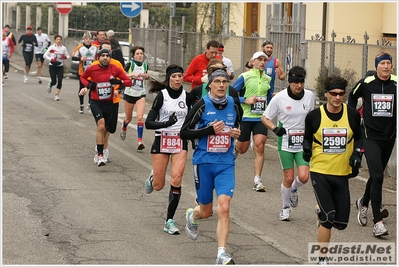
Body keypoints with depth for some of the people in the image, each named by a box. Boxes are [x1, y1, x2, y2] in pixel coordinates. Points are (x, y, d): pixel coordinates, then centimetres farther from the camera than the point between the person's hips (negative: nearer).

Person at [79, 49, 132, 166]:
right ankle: (100, 155, -21)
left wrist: (118, 81, -20)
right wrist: (88, 85, -5)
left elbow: (129, 81, -2)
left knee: (104, 129, 13)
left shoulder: (115, 69, -5)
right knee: (101, 126, -21)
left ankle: (100, 152, 34)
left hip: (109, 103, 3)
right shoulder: (92, 69, -7)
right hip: (95, 102, -3)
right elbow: (83, 77, 15)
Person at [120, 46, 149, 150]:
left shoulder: (144, 65, 4)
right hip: (129, 93, -2)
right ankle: (124, 128, 50)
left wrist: (145, 76, 0)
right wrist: (132, 75, -30)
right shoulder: (130, 64, -8)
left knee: (140, 117, -15)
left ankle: (140, 141, -15)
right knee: (128, 118, 14)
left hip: (141, 94, 2)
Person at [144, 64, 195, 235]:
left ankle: (169, 221, -10)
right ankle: (152, 177, 42)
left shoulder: (187, 97, 1)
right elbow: (148, 123, -13)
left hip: (180, 141, 2)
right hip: (162, 140, -1)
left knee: (176, 179, -16)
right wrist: (166, 123, -27)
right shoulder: (161, 96, -8)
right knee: (158, 186, 3)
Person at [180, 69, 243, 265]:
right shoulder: (202, 105, -8)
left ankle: (221, 255, -13)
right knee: (206, 211, 10)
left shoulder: (234, 105, 3)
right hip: (204, 162, -2)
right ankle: (192, 216, 49)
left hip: (226, 164, 2)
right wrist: (210, 130, -20)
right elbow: (184, 133, -10)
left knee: (224, 207, -15)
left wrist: (238, 133, -2)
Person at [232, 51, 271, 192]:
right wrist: (246, 100, -16)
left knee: (259, 146, -12)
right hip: (245, 117, -2)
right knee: (242, 149, 8)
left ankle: (257, 180, -9)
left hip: (261, 118, 2)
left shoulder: (268, 79, 9)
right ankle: (234, 148, 47)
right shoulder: (244, 77, -5)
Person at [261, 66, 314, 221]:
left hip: (303, 143, 2)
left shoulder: (309, 96, -1)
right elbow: (265, 118, -1)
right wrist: (275, 128, -18)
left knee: (303, 177, -11)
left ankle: (294, 189, 25)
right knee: (288, 178, 0)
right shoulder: (279, 98, -10)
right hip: (285, 143, -2)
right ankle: (285, 208, 23)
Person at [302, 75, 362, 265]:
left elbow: (358, 137, 14)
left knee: (341, 223, 5)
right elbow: (307, 138, 8)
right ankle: (322, 259, 4)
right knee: (328, 218, -11)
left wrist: (357, 153, -4)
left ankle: (322, 213, 40)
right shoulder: (314, 116, -8)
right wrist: (306, 148, -13)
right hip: (320, 172, -3)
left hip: (342, 173, 3)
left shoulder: (353, 115, -4)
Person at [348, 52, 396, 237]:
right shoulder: (366, 83, -6)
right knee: (377, 176, -15)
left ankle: (363, 203, 48)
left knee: (376, 175, 18)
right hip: (371, 136, -3)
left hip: (389, 137, 3)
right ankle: (377, 222, -13)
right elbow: (352, 97, 14)